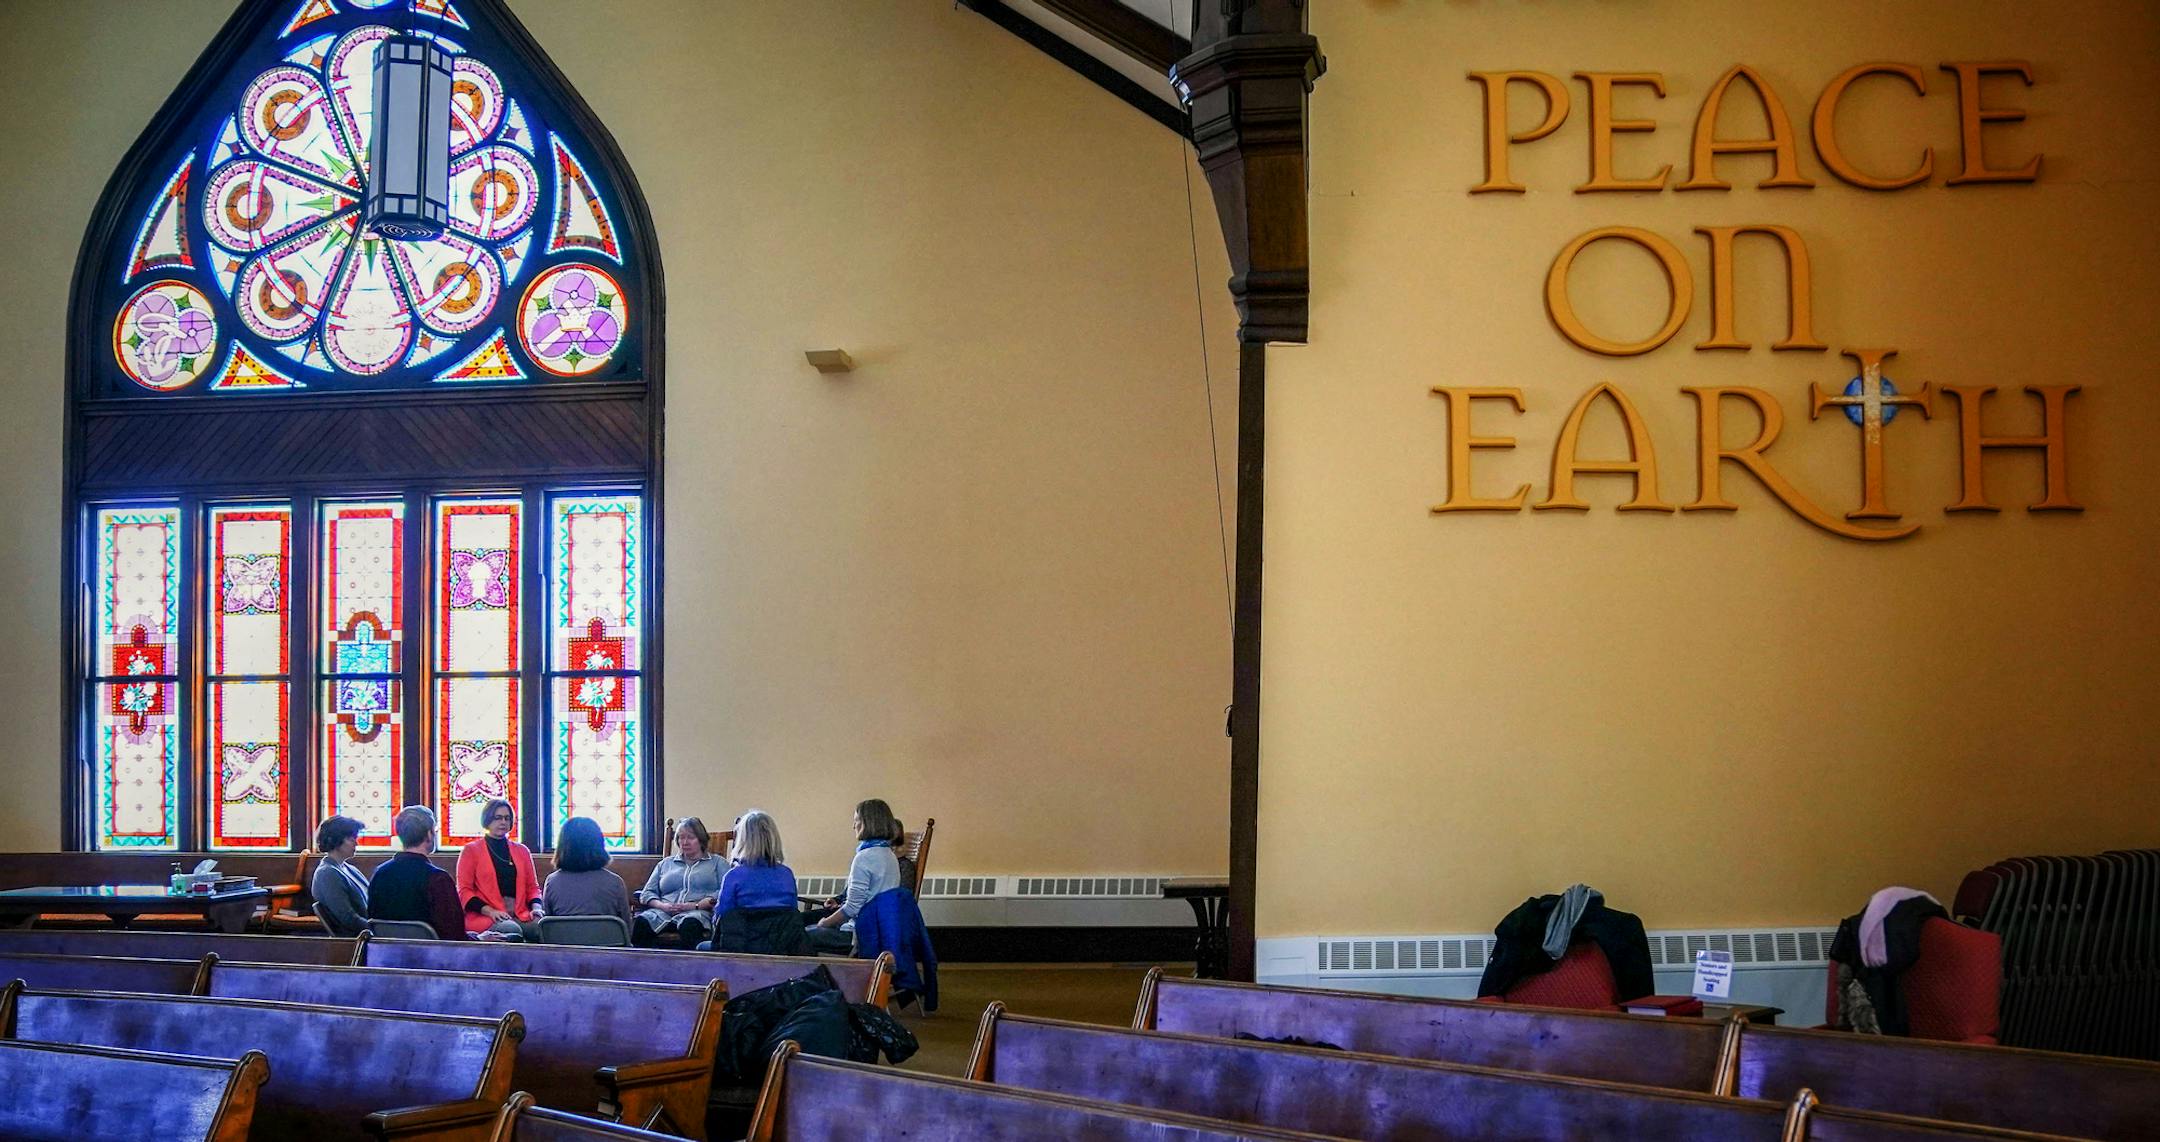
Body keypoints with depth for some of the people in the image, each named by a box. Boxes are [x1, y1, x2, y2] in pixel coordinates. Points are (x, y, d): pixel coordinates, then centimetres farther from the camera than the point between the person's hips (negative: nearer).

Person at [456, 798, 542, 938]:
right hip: (484, 917, -3)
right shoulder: (471, 850, 12)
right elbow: (464, 890, 4)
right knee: (511, 930, -37)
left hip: (520, 915, 4)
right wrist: (490, 911, -11)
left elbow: (532, 887, 23)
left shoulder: (522, 851, 24)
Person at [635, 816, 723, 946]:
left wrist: (695, 905, -11)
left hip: (699, 912, -3)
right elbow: (647, 893, 21)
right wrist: (662, 905, -2)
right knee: (641, 922, -32)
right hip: (664, 912, 3)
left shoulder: (716, 862, 20)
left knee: (689, 924, -41)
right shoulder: (666, 863, 30)